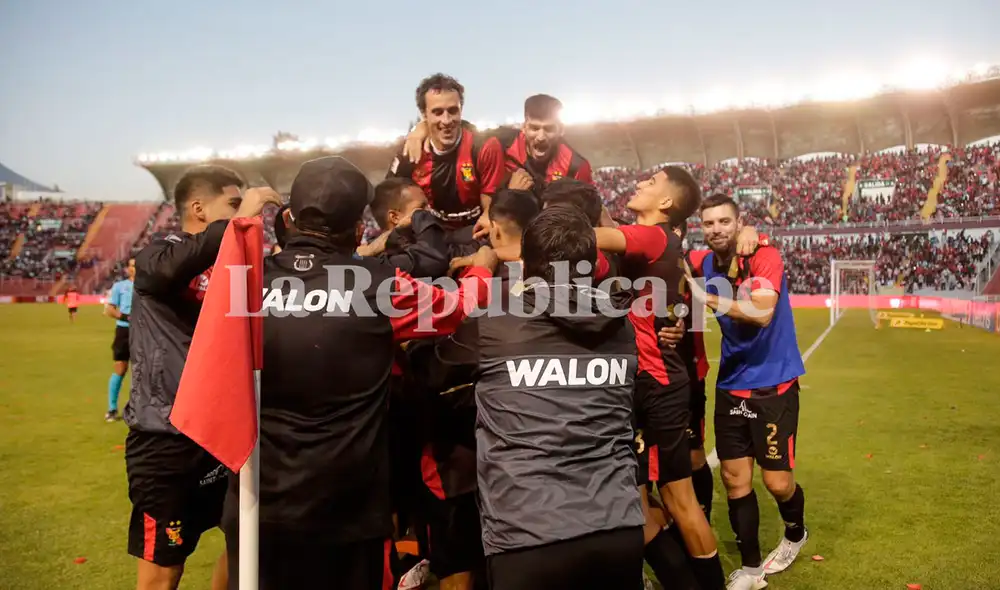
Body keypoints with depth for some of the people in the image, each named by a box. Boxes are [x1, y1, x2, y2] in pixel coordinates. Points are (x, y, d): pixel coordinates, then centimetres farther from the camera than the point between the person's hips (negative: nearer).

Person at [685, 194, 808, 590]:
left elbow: (762, 313, -29)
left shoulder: (764, 256, -16)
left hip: (773, 384, -4)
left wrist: (707, 297, -35)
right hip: (730, 386, 5)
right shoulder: (704, 264, 0)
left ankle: (796, 534, 36)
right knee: (735, 479, 6)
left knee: (777, 482, 2)